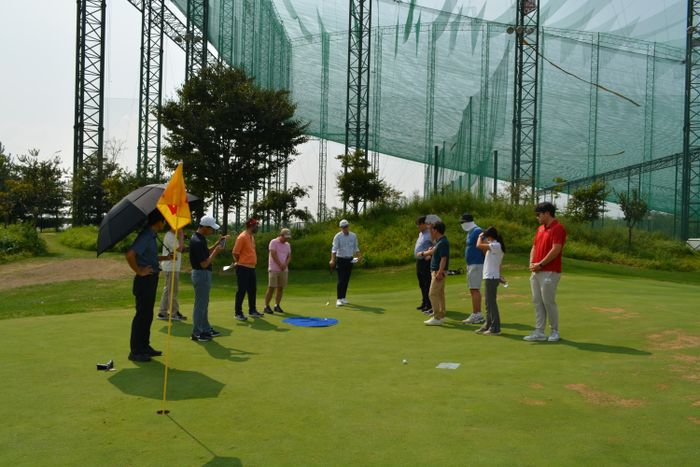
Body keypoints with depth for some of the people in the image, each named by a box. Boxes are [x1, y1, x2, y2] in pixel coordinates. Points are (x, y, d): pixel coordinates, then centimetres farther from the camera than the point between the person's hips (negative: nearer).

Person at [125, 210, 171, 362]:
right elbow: (130, 254, -30)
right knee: (142, 315, -2)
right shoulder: (145, 236, -19)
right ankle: (135, 351, 7)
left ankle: (145, 347, 27)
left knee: (147, 315, 16)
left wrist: (166, 258, 17)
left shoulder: (151, 236, 11)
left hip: (151, 280, 10)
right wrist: (139, 271, -21)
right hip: (145, 280, -10)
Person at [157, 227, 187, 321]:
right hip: (171, 268, -10)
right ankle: (174, 313, 1)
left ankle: (162, 313, 18)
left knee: (167, 290, 13)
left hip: (173, 267, 10)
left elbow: (181, 248, 19)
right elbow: (179, 249, -24)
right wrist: (181, 237, -15)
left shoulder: (173, 236, 17)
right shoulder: (169, 237, -15)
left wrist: (181, 238, 8)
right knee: (172, 290, -4)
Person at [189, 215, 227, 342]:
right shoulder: (197, 241, -24)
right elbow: (204, 264, -24)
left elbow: (206, 252, 20)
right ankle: (196, 333, 9)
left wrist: (217, 243, 9)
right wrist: (216, 251, -15)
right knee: (200, 304, -1)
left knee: (204, 303, 17)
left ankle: (206, 329, 28)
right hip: (201, 275, -10)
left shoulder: (199, 238, 7)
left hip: (203, 274, 10)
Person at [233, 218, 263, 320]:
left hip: (251, 268, 9)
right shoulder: (242, 237, -15)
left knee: (252, 290, 15)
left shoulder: (252, 237, 13)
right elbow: (235, 252, -15)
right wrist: (239, 262, 0)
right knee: (242, 290, -1)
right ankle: (238, 313, 8)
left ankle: (252, 311, 26)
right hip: (243, 268, -9)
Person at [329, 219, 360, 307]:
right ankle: (339, 299, -9)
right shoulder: (337, 236, -10)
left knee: (346, 280, 7)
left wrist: (358, 256, -5)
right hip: (340, 259, -4)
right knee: (341, 280, -10)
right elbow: (334, 248, -20)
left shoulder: (353, 235, 4)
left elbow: (356, 247, 11)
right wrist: (332, 260, -32)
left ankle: (343, 297, 17)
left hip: (350, 260, 4)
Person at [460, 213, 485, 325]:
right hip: (471, 264, 10)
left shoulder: (477, 231, -15)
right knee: (474, 290, 13)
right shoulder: (470, 232, 16)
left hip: (476, 264, -10)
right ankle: (478, 314, 19)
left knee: (474, 290, -8)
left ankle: (476, 315, -5)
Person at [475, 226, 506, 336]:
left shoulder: (496, 246, -17)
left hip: (491, 277, -10)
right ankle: (488, 326, 25)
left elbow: (479, 245, -20)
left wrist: (480, 236, -5)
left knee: (491, 303, -4)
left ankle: (495, 328, 1)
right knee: (489, 302, 16)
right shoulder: (496, 246, 13)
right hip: (490, 277, 10)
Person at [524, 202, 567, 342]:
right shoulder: (540, 229, 17)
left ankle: (554, 331, 13)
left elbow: (556, 249, -19)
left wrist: (540, 264, -15)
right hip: (536, 272, 9)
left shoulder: (558, 228, -11)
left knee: (549, 302, -2)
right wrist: (532, 263, 3)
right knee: (537, 302, 8)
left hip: (550, 272, -9)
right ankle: (539, 332, 14)